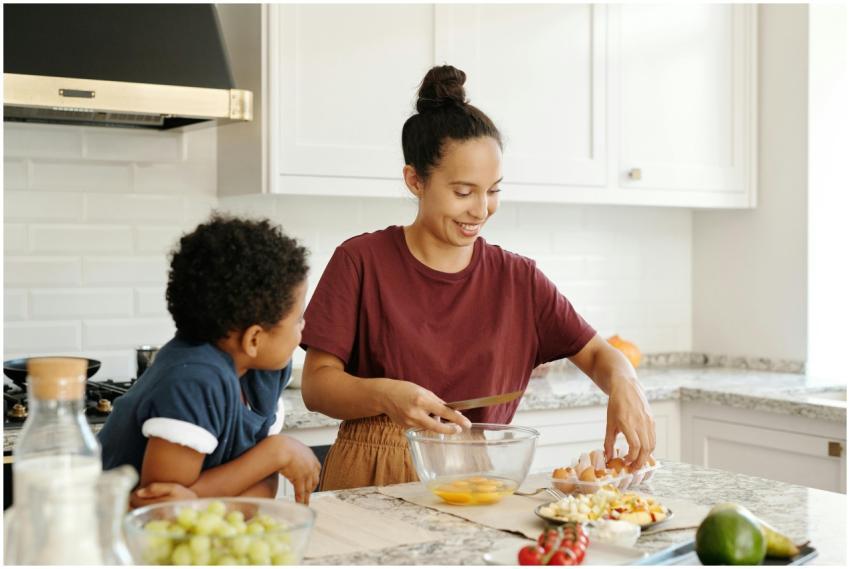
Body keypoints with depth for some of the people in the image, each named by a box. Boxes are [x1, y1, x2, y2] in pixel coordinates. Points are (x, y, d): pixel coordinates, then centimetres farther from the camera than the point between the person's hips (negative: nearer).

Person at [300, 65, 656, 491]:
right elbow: (316, 383, -5)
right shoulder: (361, 261, -3)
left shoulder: (517, 279, 6)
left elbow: (596, 354, 11)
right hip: (372, 484, -2)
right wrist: (384, 395, -25)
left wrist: (623, 384, -13)